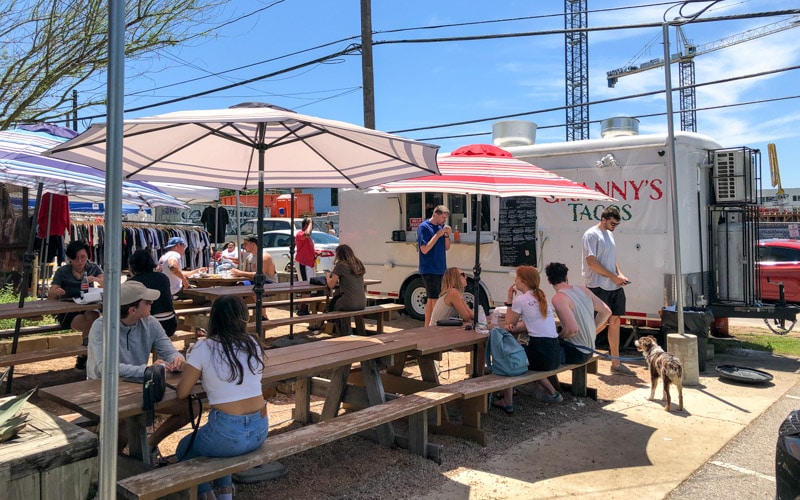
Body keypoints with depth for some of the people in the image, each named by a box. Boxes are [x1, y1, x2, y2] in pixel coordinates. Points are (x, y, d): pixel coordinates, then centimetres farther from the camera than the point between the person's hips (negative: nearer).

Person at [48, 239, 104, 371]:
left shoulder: (94, 268, 6)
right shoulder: (62, 272, 1)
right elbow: (50, 297, -7)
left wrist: (97, 280, -30)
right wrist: (56, 292, -31)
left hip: (88, 308, 2)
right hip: (67, 311, -2)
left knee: (93, 315, -36)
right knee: (93, 326, -32)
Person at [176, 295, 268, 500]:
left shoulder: (204, 348, -10)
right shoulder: (253, 344, 2)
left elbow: (182, 393, -4)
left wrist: (198, 374, 15)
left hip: (230, 435, -5)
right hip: (260, 431, 5)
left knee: (184, 450, 28)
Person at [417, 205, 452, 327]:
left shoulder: (441, 227, 10)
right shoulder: (424, 227, -11)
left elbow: (447, 247, 13)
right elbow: (424, 249, -18)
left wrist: (447, 235, -5)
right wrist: (438, 234, -18)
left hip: (440, 269, 8)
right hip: (429, 270, -8)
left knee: (431, 300, 12)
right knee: (435, 300, -9)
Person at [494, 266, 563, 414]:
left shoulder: (520, 300, -8)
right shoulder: (542, 297, 14)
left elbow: (509, 322, 5)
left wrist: (510, 300, 10)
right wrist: (514, 328, 2)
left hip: (540, 354, -8)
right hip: (555, 354, 8)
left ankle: (507, 402, 15)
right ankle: (552, 393, 33)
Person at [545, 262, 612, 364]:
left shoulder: (558, 298, -17)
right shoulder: (582, 289, 5)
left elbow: (573, 329, -27)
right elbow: (606, 311, 11)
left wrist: (559, 336, -8)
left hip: (575, 353, -8)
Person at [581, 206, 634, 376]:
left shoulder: (609, 234, 17)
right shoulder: (591, 234, -10)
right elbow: (591, 262, -17)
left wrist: (620, 274, 6)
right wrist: (614, 277, -15)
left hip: (615, 286, 8)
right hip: (599, 286, -8)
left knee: (615, 321, 8)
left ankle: (616, 363, 13)